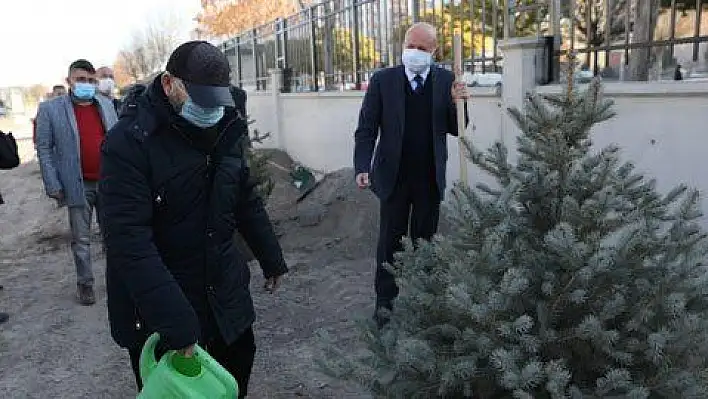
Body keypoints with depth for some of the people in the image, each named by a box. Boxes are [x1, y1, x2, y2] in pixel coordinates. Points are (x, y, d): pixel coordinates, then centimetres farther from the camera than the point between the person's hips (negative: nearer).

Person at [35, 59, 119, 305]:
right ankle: (85, 283, 21)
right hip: (78, 186, -2)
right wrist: (53, 185, -10)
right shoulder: (50, 109, -3)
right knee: (81, 239, 7)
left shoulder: (106, 105, 8)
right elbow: (44, 149, -4)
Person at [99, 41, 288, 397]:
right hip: (156, 310, -5)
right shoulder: (129, 142, -20)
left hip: (224, 290, 6)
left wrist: (271, 258, 16)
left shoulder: (225, 130, 1)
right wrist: (175, 323, -32)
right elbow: (128, 240, -27)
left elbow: (246, 200, 12)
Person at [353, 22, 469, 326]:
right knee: (390, 240, 9)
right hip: (394, 175, -1)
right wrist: (362, 168, -18)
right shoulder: (382, 80, -4)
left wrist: (457, 103, -18)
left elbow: (456, 130, 1)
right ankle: (384, 300, 22)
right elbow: (366, 129, -5)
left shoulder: (446, 80, 0)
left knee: (424, 240, 14)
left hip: (431, 177, 2)